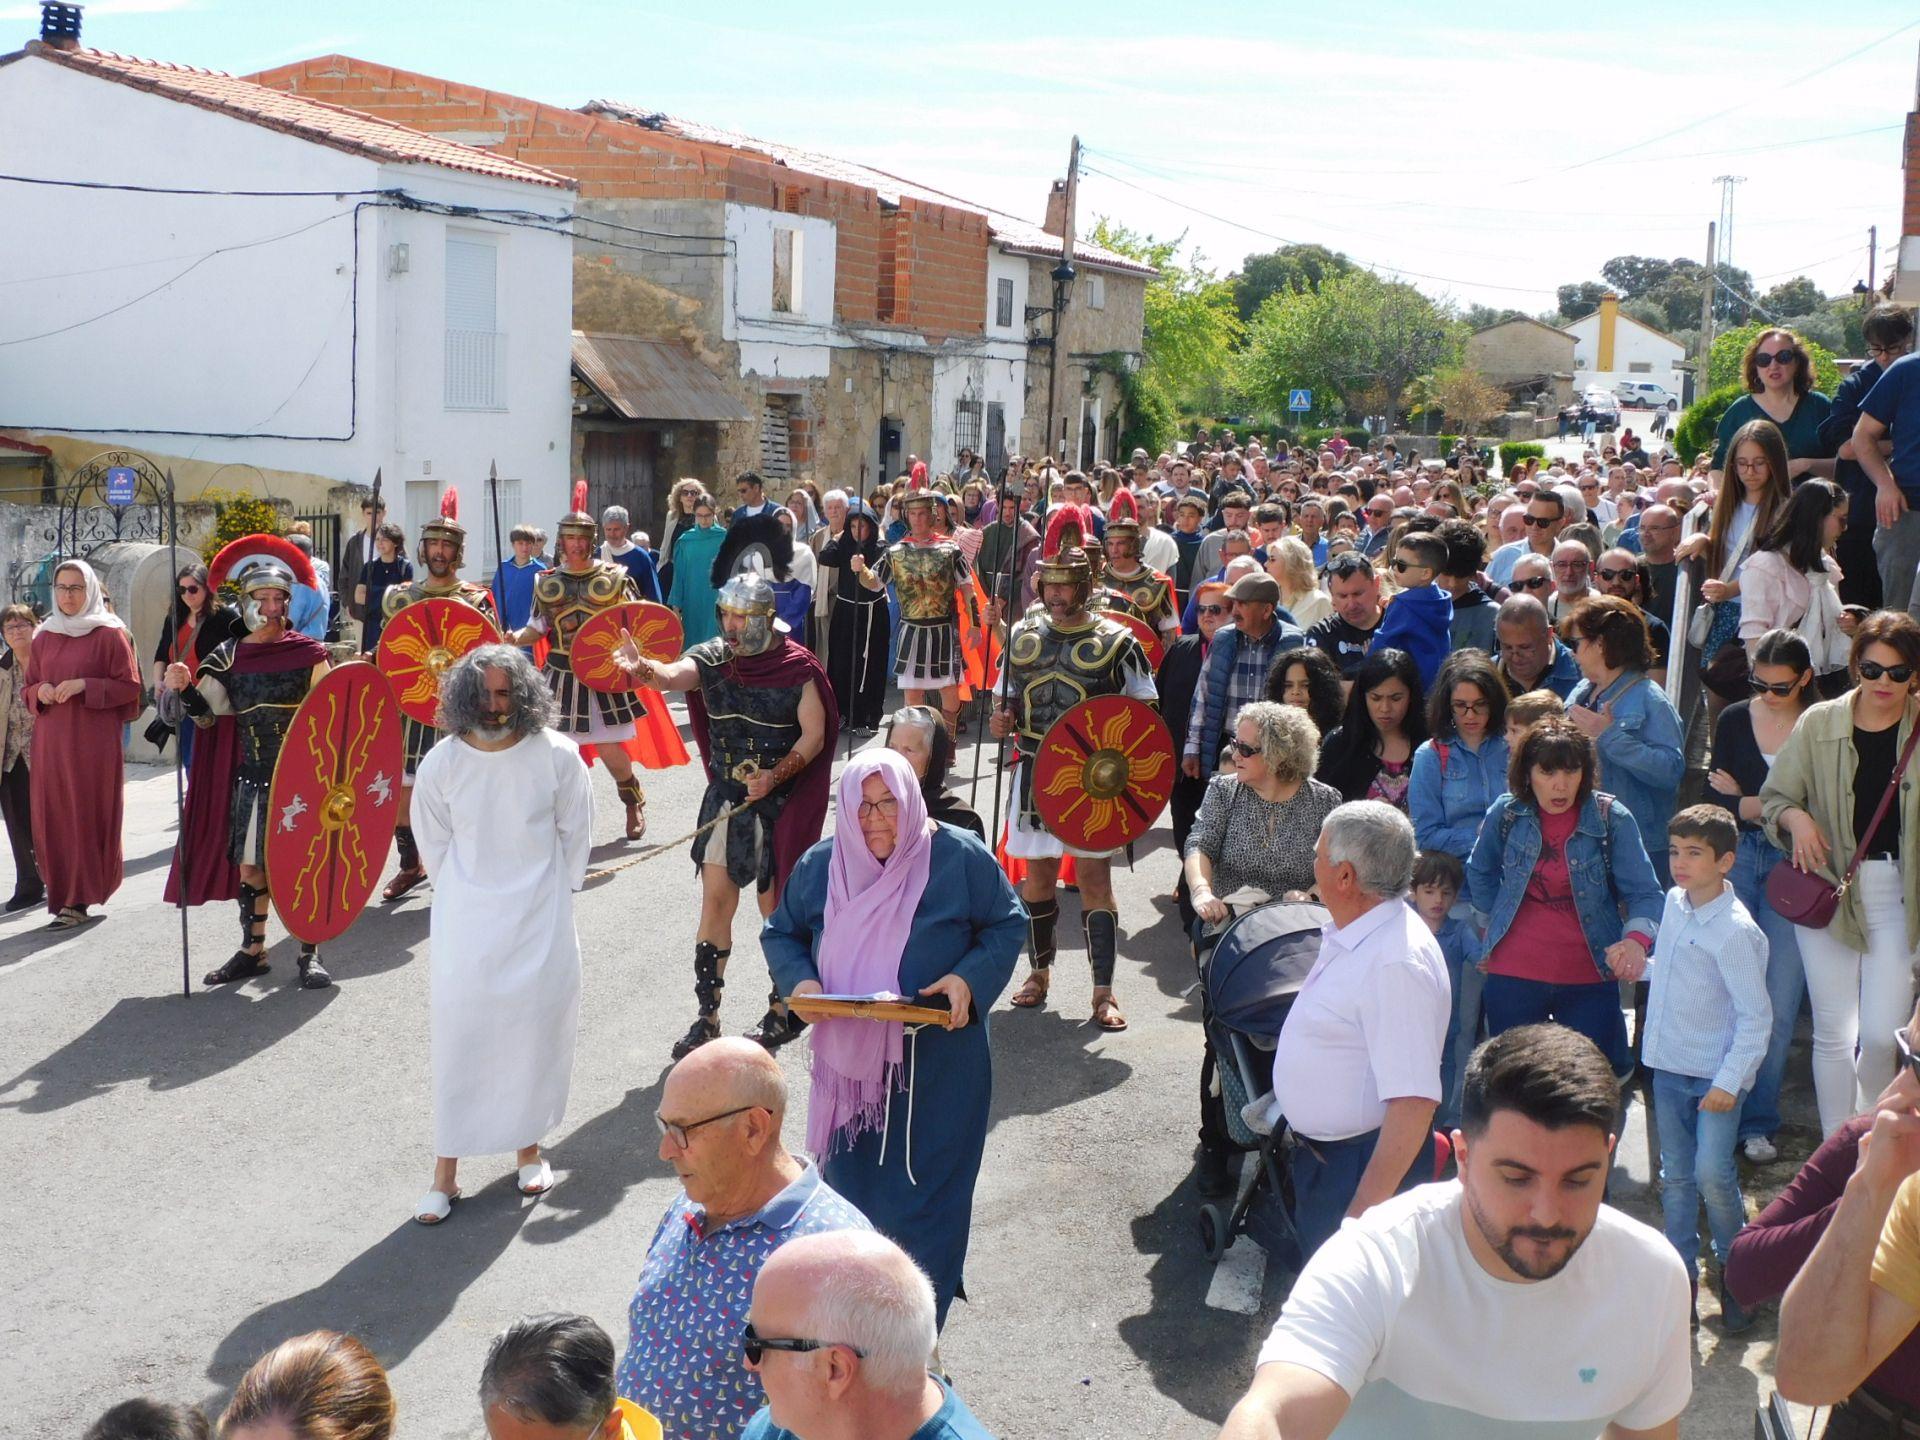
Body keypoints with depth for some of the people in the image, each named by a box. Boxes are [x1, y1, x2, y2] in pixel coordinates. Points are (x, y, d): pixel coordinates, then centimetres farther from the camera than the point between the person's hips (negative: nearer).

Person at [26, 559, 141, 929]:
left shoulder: (110, 634, -1)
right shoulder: (44, 637, 13)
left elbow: (130, 687, -4)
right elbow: (27, 686, 19)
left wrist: (83, 686, -16)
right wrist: (40, 692, -4)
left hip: (94, 742, -4)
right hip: (50, 742, 5)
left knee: (88, 815, -5)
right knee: (53, 817, 1)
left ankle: (79, 900, -1)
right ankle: (63, 894, 8)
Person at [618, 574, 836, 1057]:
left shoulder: (797, 666, -10)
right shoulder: (712, 658, -3)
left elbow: (814, 735, -9)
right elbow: (673, 675, -23)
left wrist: (776, 775, -22)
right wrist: (642, 668, -46)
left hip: (780, 800, -3)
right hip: (726, 796, 3)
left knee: (775, 906, 5)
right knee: (716, 900, 0)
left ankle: (782, 1010, 22)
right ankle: (707, 1017, 7)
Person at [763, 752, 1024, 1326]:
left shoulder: (960, 858, -8)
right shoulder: (819, 865, 1)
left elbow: (1008, 924, 1)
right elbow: (780, 933, 12)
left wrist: (970, 979, -16)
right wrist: (799, 979, -9)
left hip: (936, 1067, -3)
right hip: (848, 1061, 3)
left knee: (923, 1195, 0)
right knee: (849, 1185, 10)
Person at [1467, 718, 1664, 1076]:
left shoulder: (1612, 819, -9)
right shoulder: (1506, 814, -3)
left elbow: (1644, 892, -12)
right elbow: (1480, 874, 17)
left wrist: (1636, 939, -30)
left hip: (1590, 977, -1)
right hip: (1514, 975, 1)